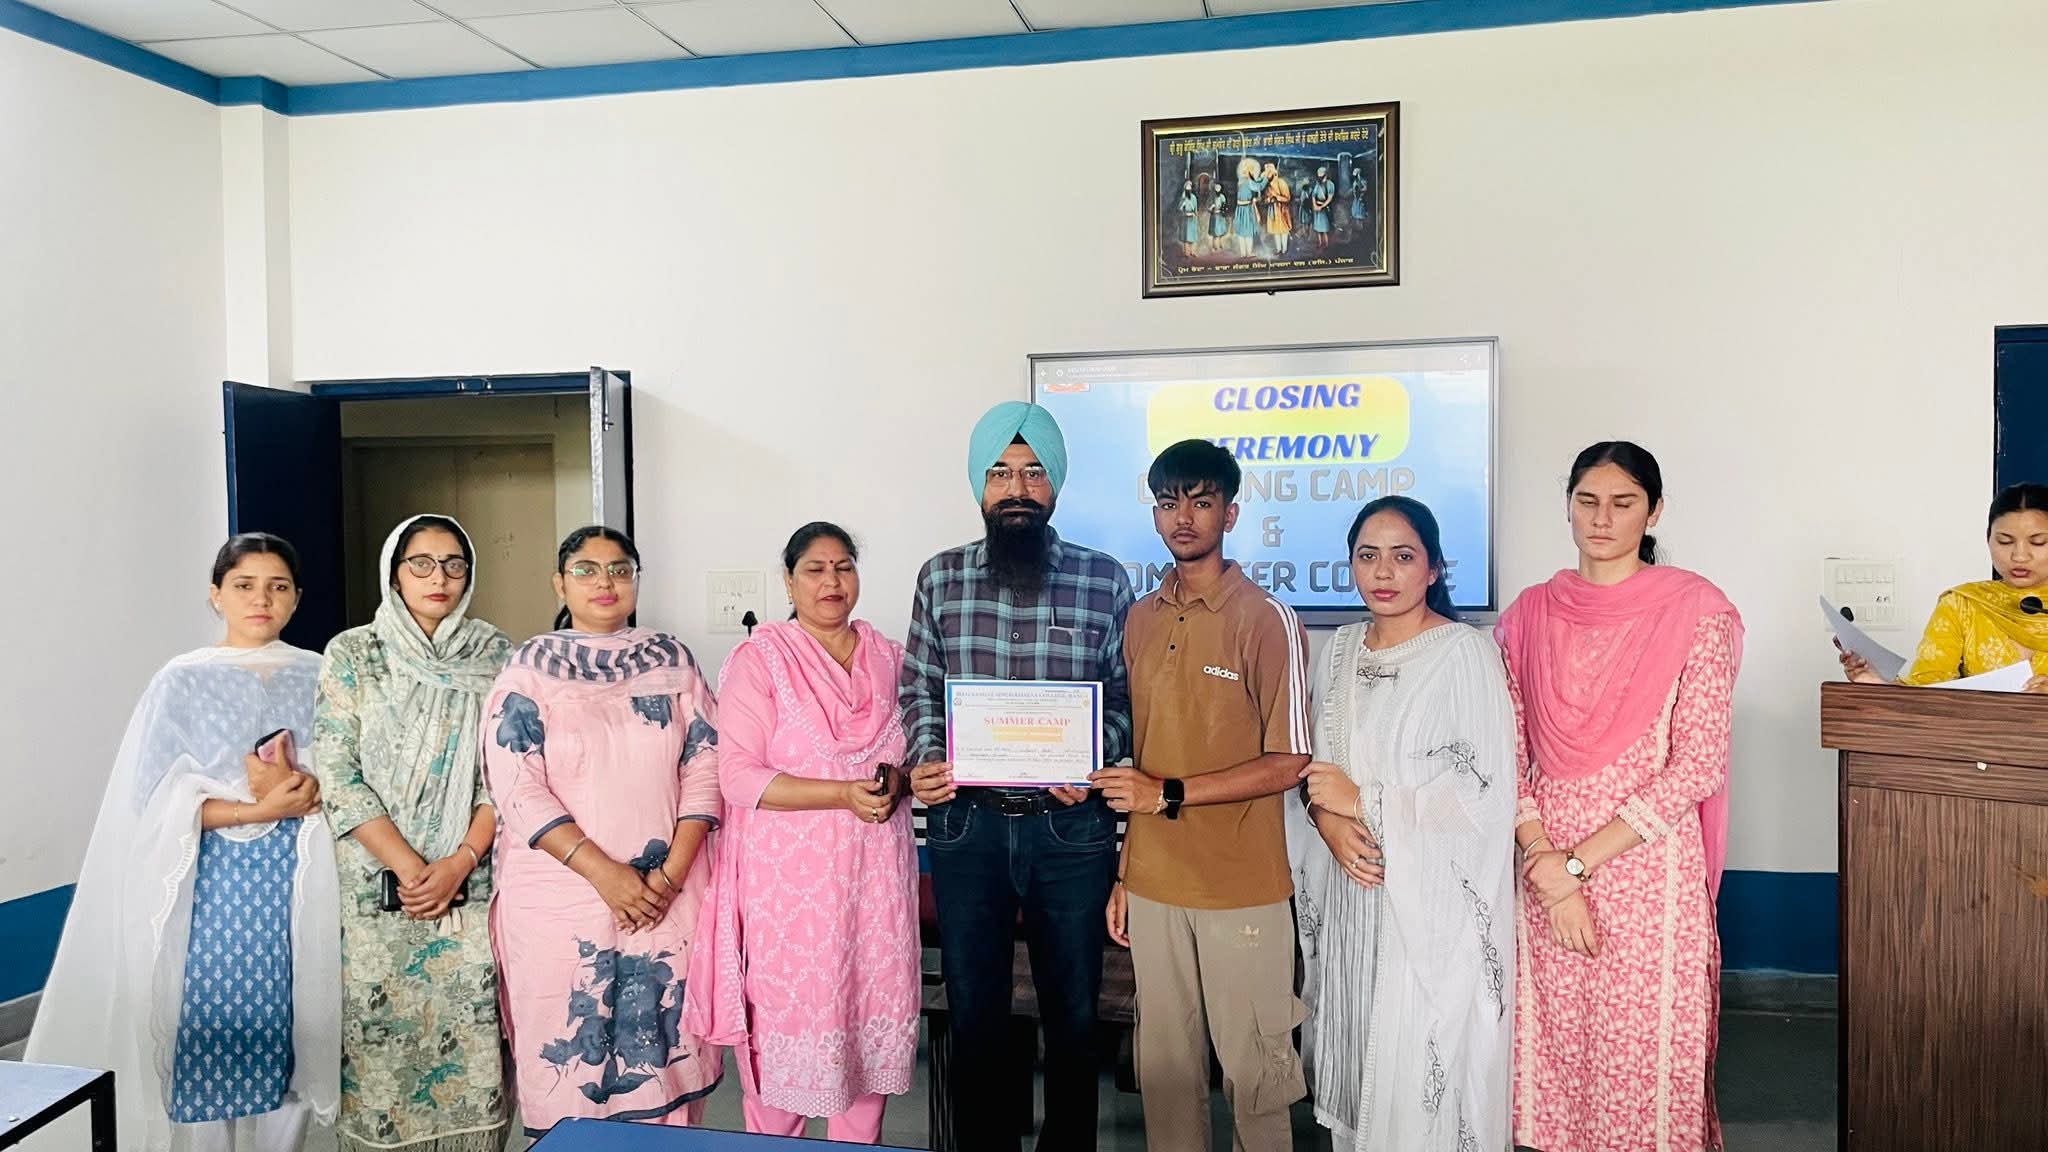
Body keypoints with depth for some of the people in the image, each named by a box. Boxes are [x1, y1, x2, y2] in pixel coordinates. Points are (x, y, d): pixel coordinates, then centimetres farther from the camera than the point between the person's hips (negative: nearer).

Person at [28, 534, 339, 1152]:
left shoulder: (319, 676, 5)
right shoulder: (184, 680, -1)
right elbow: (155, 799, -7)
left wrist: (305, 789, -18)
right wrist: (258, 810, -18)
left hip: (301, 881, 2)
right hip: (213, 882, -2)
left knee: (288, 1021, 6)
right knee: (211, 1024, 0)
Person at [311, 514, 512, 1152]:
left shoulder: (495, 654, 4)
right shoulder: (351, 653, 1)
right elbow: (336, 773, -5)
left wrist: (460, 861, -11)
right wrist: (409, 866, -11)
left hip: (472, 883, 1)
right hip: (375, 885, -1)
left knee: (470, 1041, 1)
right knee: (379, 1039, 4)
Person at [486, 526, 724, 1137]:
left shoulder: (672, 660, 6)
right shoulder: (530, 668, -1)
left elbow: (704, 766, 3)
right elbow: (518, 789, -9)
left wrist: (673, 869, -9)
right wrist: (604, 872, -17)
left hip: (668, 893, 2)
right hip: (561, 894, -2)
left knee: (664, 1047, 7)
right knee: (569, 1051, 4)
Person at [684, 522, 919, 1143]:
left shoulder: (889, 658, 9)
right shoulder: (759, 658, -5)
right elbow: (739, 777, -11)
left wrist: (897, 781, -7)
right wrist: (842, 794, -19)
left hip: (875, 873, 4)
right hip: (788, 877, -4)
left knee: (873, 1014, 8)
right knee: (789, 1018, 2)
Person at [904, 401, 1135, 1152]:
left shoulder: (1105, 581, -1)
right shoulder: (941, 576, 3)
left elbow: (1125, 699, 3)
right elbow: (920, 690, 6)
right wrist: (925, 762, -11)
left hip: (1072, 826, -1)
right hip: (966, 823, 1)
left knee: (1072, 1013, 13)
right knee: (973, 1013, 12)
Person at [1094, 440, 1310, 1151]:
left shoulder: (1265, 619, -9)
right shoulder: (1141, 620, 9)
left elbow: (1289, 763, -10)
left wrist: (1172, 793, -18)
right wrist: (1124, 874, 11)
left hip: (1243, 887, -5)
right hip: (1153, 884, 5)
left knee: (1253, 1066, 6)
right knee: (1164, 1064, 14)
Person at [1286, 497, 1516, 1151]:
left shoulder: (1466, 654, -11)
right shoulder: (1340, 651, 9)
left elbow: (1486, 791, -16)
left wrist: (1364, 802, -14)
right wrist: (1326, 819, -7)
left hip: (1433, 900, -5)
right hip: (1353, 890, 6)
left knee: (1423, 1060, 0)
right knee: (1356, 1049, 13)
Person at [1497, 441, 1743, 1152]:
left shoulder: (1694, 611, -4)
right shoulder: (1531, 614, 6)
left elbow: (1698, 767, -10)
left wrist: (1578, 860, -12)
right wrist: (1547, 869, -10)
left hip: (1647, 864, -3)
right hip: (1544, 865, 3)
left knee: (1644, 1058, 5)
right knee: (1553, 1055, 11)